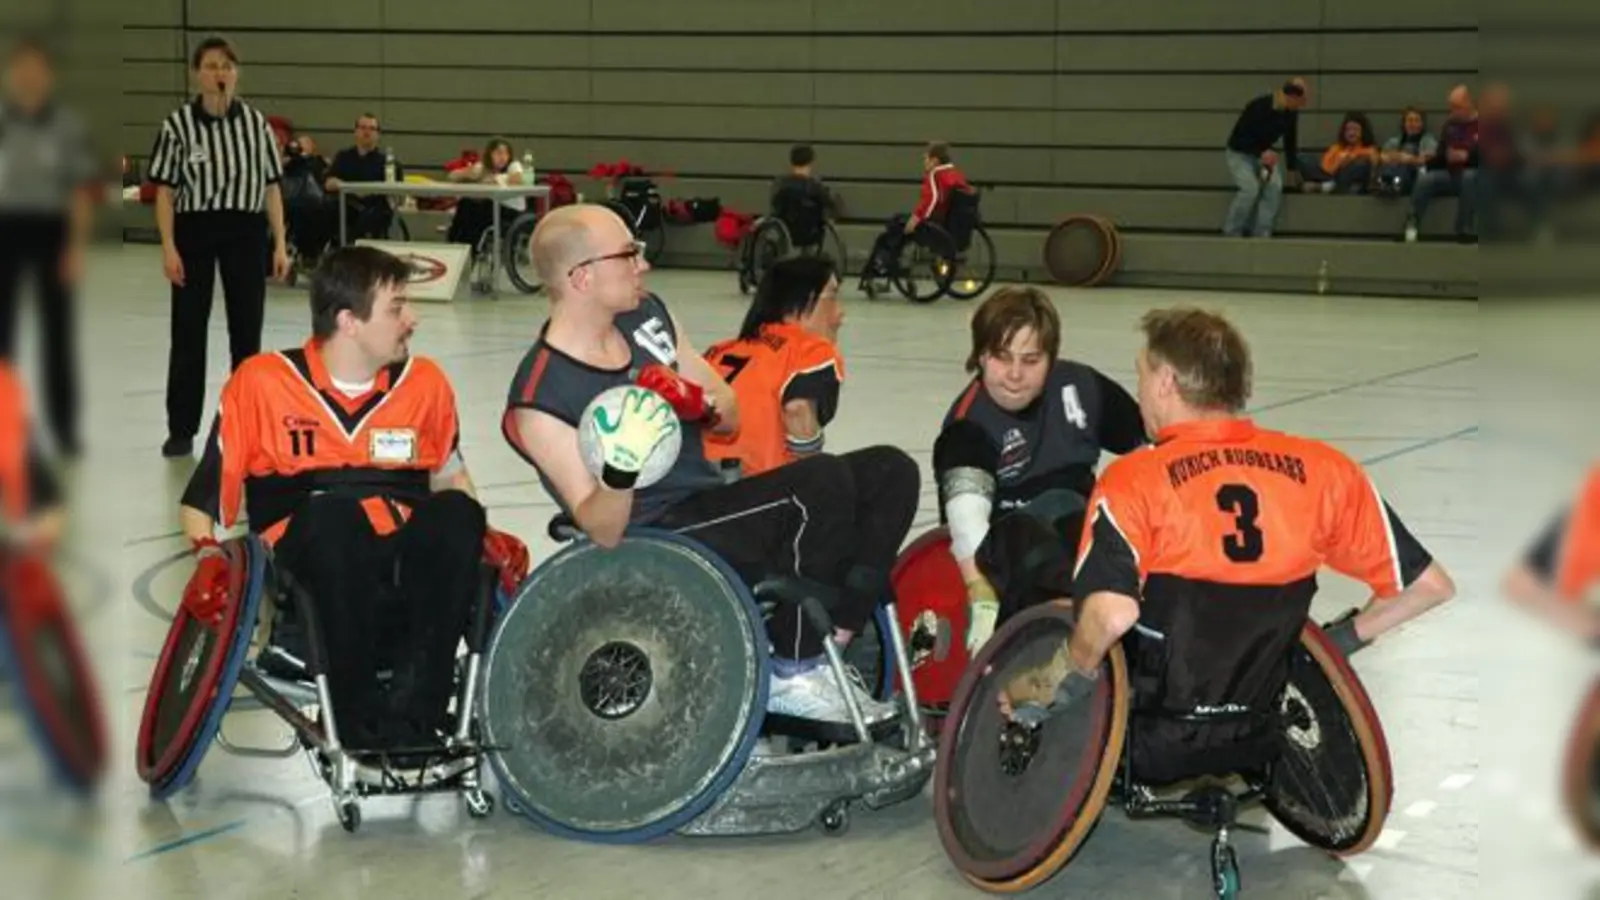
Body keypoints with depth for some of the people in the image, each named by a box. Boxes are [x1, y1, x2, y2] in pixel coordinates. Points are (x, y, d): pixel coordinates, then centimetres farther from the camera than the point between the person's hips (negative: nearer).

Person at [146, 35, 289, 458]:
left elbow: (271, 187, 4)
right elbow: (164, 190, -3)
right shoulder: (178, 124, -6)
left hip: (244, 232, 2)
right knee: (188, 330, 3)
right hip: (194, 231, -2)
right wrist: (169, 247, -10)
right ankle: (182, 429, 11)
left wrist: (280, 244, 0)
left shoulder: (255, 122, 0)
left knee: (247, 329, 8)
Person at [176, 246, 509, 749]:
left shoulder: (424, 382, 12)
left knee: (459, 514, -31)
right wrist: (208, 556, -14)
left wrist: (482, 536, 5)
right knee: (332, 512, -38)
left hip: (407, 567, 3)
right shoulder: (262, 382, 2)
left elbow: (448, 475, 24)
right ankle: (360, 721, -29)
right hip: (308, 554, -3)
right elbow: (207, 492, 4)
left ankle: (410, 717, -32)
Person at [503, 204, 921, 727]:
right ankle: (792, 674, -14)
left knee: (889, 472, 1)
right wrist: (620, 473, -39)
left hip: (711, 507, 9)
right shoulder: (540, 400, -16)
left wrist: (700, 404, -10)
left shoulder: (646, 315, 7)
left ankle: (832, 643, -4)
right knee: (825, 481, -27)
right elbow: (603, 532, -18)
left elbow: (732, 417, 14)